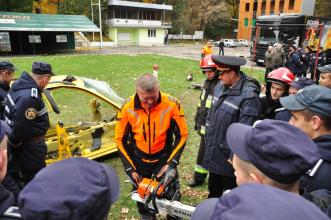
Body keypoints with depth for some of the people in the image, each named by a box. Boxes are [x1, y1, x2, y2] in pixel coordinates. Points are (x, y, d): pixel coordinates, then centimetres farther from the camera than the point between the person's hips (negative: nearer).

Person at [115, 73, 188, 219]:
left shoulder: (172, 104, -21)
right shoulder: (128, 107, -18)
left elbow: (182, 135, -10)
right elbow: (120, 139, -7)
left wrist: (172, 163, -15)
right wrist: (130, 168, -9)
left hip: (164, 159, -1)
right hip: (138, 161, 1)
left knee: (172, 198, 4)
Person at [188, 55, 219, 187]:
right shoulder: (207, 82, 8)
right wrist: (198, 120, 19)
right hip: (204, 125, 8)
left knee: (204, 153, 5)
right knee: (203, 151, 19)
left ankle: (199, 178, 25)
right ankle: (199, 178, 35)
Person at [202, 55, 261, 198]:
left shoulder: (248, 95, -23)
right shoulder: (220, 87, 1)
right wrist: (208, 138, 14)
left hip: (229, 155, -7)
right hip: (213, 151, 7)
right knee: (213, 190, 27)